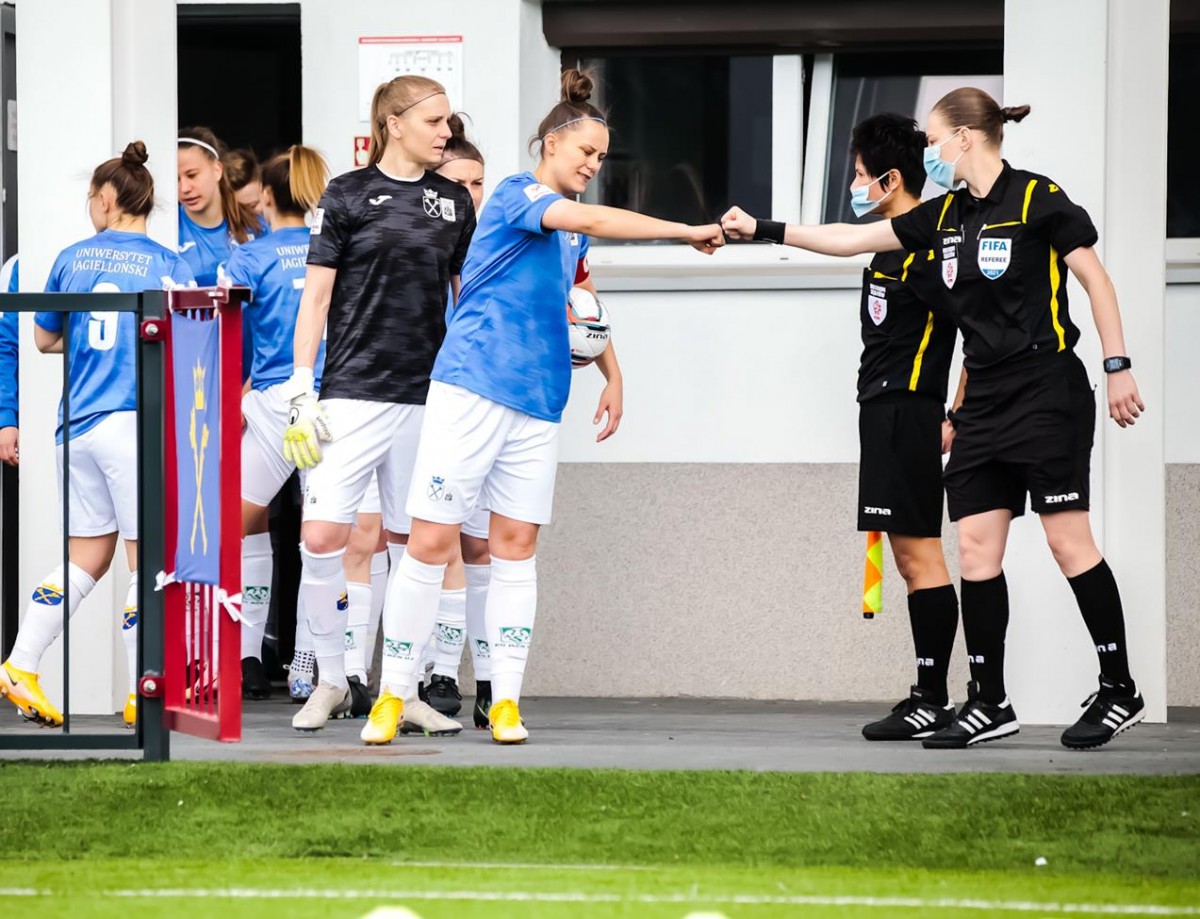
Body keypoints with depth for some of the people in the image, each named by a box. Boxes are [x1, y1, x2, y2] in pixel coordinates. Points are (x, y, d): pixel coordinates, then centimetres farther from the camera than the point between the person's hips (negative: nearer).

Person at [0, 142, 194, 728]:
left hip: (79, 422, 5)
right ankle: (143, 694, -1)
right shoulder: (168, 265, -3)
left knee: (88, 554, 15)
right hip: (135, 419, -5)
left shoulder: (73, 259, 8)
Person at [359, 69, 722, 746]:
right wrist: (685, 232, -27)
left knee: (516, 543, 3)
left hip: (538, 400, 7)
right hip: (472, 386, -7)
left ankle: (506, 702, 5)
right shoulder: (517, 195, -6)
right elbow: (587, 218, -24)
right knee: (432, 540, -5)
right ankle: (394, 694, 1)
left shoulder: (573, 233, 18)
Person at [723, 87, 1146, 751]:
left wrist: (1117, 367, -10)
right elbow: (852, 240, 17)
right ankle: (989, 703, 8)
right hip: (984, 401, 7)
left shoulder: (1037, 199, -8)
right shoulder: (946, 214, 12)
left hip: (1047, 391, -7)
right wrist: (763, 230, 14)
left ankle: (1119, 693, 1)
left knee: (1068, 541, -7)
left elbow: (1096, 279, -6)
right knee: (975, 546, 3)